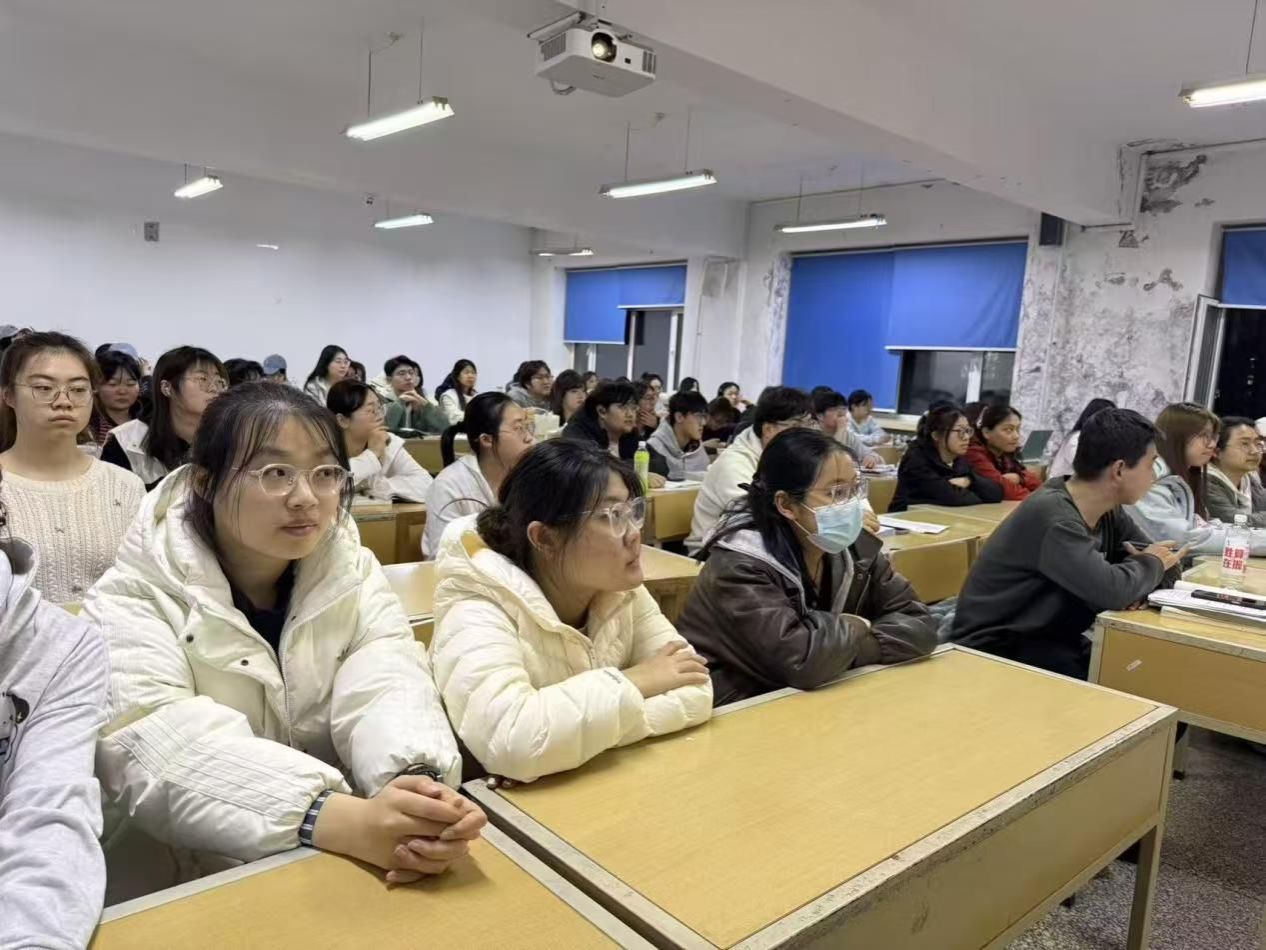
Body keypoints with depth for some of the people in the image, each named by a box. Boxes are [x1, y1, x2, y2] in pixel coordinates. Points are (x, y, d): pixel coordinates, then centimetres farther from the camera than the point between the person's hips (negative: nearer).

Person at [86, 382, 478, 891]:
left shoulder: (353, 574, 0)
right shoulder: (135, 598, -9)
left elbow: (387, 688, -14)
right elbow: (160, 751, -23)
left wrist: (424, 784, -35)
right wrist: (345, 820, -36)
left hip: (341, 867, 2)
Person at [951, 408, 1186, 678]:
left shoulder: (1108, 510, 0)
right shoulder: (1053, 515, -25)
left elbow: (1166, 566, 7)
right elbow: (1112, 591, -31)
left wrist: (1139, 580, -16)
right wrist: (1151, 564, -10)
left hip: (1051, 640, 8)